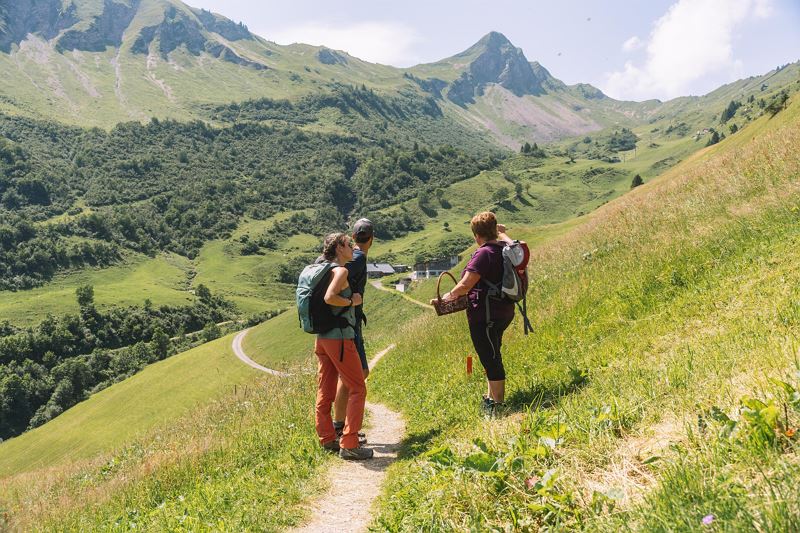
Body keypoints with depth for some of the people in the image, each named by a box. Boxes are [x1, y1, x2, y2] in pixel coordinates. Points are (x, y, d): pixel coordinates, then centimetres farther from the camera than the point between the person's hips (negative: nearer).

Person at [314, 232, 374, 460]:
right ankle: (349, 445, -5)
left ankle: (327, 440, 21)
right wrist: (352, 301, -12)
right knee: (357, 389, -3)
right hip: (340, 337, -9)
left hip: (322, 338, 9)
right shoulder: (341, 270, -12)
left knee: (325, 391, 12)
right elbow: (329, 297, -26)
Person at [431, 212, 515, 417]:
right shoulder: (505, 248, 6)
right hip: (503, 312, 10)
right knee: (491, 356, 20)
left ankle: (497, 405, 3)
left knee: (490, 358, -3)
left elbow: (464, 286, -21)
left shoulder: (484, 254, -20)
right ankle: (491, 399, 32)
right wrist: (501, 232, 49)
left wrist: (447, 297, -5)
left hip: (485, 314, -10)